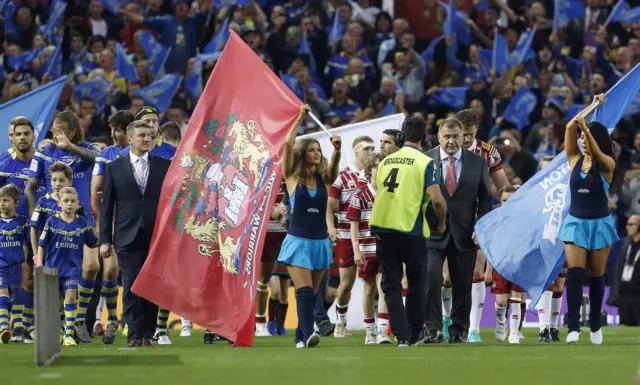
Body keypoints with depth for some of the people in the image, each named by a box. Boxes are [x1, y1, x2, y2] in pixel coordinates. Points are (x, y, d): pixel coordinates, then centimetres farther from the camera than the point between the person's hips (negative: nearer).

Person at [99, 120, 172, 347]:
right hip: (128, 237, 0)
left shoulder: (165, 166, 7)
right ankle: (136, 334, -1)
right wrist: (105, 239, 1)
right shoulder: (114, 168, 8)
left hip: (157, 237, 0)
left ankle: (147, 333, 8)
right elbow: (107, 206, 7)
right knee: (132, 288, -4)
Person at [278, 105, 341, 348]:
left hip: (320, 242, 4)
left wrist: (337, 150, -31)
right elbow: (288, 145, -12)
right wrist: (299, 119, -10)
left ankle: (301, 337, 14)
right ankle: (307, 334, -29)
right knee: (304, 291, -17)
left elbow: (334, 164, -11)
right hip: (298, 241, -4)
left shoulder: (324, 179, 8)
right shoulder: (292, 177, -1)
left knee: (311, 294, 7)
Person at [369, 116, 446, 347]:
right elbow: (437, 199, -13)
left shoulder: (386, 161, 10)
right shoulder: (425, 162, -5)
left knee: (391, 285, 7)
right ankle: (414, 334, 19)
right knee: (416, 282, 14)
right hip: (411, 230, -3)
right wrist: (441, 223, 4)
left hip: (382, 227, 3)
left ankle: (402, 336, -1)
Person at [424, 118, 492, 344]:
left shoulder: (478, 163, 6)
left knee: (462, 283, 4)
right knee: (431, 280, -13)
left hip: (464, 233, 2)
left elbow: (485, 199, 9)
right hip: (433, 232, -2)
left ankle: (459, 330, 14)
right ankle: (433, 329, -7)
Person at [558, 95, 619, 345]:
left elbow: (597, 151, -27)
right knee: (574, 274, -13)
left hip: (599, 224, -1)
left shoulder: (607, 164, -5)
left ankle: (595, 326, 21)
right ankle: (573, 327, -19)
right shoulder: (574, 159, 3)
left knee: (597, 277, 7)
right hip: (576, 223, 1)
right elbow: (570, 127, -6)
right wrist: (592, 107, -6)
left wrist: (586, 126, -41)